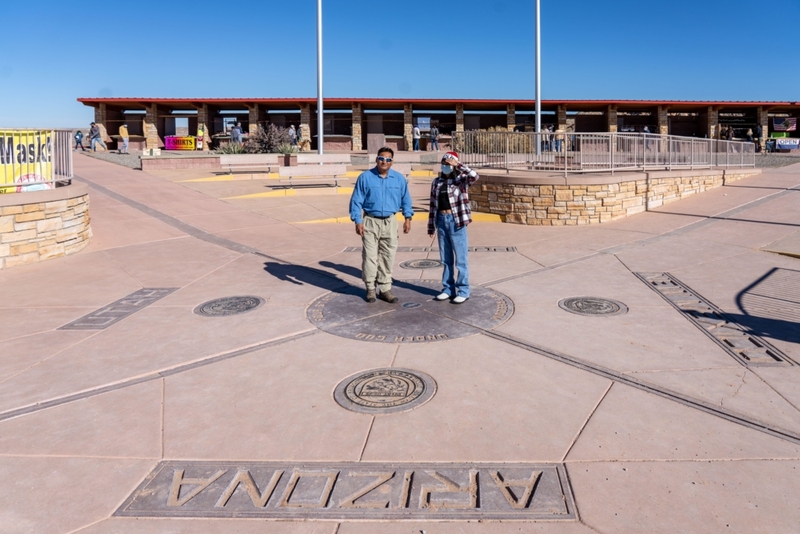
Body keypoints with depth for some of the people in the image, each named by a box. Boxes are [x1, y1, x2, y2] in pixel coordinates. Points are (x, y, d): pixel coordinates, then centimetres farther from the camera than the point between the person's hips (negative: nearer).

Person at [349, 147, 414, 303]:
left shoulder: (399, 178, 4)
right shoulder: (365, 177, -4)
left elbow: (405, 199, 10)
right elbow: (356, 201, -3)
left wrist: (408, 218, 1)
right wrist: (357, 221, -9)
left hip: (390, 222, 2)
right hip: (370, 222, -2)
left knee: (388, 257, 6)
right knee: (370, 256, -1)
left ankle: (385, 289, 15)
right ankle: (370, 289, 11)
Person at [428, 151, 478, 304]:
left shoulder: (461, 179, -5)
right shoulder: (437, 182, 9)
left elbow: (474, 176, -27)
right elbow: (433, 205, 11)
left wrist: (458, 164, -22)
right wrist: (431, 225, 11)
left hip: (456, 221, -5)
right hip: (441, 220, 5)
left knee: (460, 259, 1)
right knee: (445, 259, 13)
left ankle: (463, 291, 10)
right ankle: (448, 289, 23)